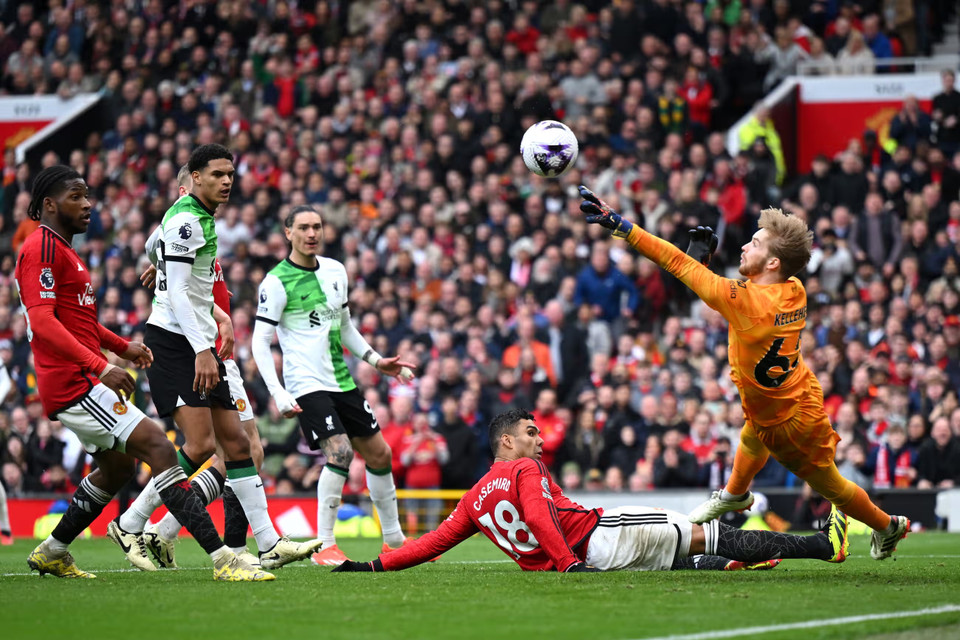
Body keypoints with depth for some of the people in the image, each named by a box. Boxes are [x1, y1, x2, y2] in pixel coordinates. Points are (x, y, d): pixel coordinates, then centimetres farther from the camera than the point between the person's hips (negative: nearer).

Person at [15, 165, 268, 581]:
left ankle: (51, 554, 34)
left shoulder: (62, 250, 22)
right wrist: (100, 366, -30)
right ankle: (221, 559, -25)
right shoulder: (42, 248, -12)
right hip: (74, 385, -11)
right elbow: (42, 320, -24)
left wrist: (122, 346, 26)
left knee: (117, 465, 24)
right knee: (159, 449, -18)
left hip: (84, 382, 11)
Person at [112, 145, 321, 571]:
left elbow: (154, 244, 34)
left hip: (199, 344, 10)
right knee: (201, 444, -18)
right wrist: (201, 350, -27)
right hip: (173, 340, -10)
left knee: (236, 443, 4)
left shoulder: (203, 217, 17)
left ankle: (269, 544, 3)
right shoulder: (184, 219, -13)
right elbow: (176, 292, -20)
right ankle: (129, 525, -6)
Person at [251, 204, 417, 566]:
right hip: (307, 385, -7)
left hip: (343, 381, 7)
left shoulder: (335, 271, 11)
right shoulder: (277, 282, -10)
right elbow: (260, 342, -11)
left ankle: (394, 540, 25)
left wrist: (376, 361, 16)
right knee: (340, 452, -23)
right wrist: (278, 394, -19)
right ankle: (324, 546, -13)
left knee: (379, 453, 9)